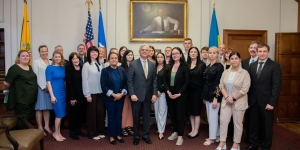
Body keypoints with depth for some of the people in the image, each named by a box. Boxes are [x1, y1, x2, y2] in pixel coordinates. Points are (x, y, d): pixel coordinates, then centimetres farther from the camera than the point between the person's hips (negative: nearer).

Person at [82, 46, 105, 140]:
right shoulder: (86, 65, -7)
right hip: (91, 93, -5)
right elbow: (84, 81, -9)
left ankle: (100, 131, 23)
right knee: (92, 113, 5)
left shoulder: (99, 65, 8)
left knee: (100, 112, 9)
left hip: (100, 92, 5)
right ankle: (92, 133, 17)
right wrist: (87, 94, -11)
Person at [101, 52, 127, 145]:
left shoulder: (122, 70, 4)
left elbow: (126, 83, 3)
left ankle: (118, 135, 23)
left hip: (120, 97, 3)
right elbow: (103, 85, -10)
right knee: (111, 117, 6)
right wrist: (113, 94, -17)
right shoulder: (105, 71, -5)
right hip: (109, 98, -3)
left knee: (119, 116, 10)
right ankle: (111, 136, 18)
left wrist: (122, 93, -11)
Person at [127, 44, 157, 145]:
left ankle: (146, 135, 26)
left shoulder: (152, 65, 7)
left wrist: (154, 93, -1)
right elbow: (129, 80, -7)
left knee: (146, 116, 11)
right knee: (136, 117, 8)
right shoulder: (133, 64, -3)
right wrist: (132, 94, -14)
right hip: (136, 95, -3)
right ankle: (136, 136, 24)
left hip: (148, 95, 3)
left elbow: (154, 80, 7)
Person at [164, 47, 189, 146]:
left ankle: (180, 136, 11)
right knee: (172, 113, 12)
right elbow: (165, 80, 3)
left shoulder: (185, 67, -6)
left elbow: (186, 82, -10)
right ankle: (175, 132, 28)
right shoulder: (169, 66, 7)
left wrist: (179, 93, -18)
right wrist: (168, 91, -11)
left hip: (180, 95, -4)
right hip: (170, 94, 4)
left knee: (180, 114, 2)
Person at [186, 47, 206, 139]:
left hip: (197, 90, -4)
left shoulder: (202, 65, -3)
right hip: (188, 90, 4)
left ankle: (196, 131, 16)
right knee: (190, 111, 10)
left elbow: (204, 79, -4)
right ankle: (192, 130, 23)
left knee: (196, 111, 3)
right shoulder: (186, 65, 6)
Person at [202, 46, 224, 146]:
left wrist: (216, 98, -18)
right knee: (210, 116, 13)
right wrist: (204, 96, 12)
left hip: (214, 94, -8)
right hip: (207, 93, 8)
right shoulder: (208, 66, 11)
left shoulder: (219, 66, -10)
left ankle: (212, 138, 15)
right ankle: (216, 135, 27)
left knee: (212, 116, 1)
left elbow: (218, 83, -15)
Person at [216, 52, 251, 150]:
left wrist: (233, 98, -12)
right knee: (223, 121, 3)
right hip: (226, 101, 4)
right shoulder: (225, 72, 6)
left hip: (239, 102, -4)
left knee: (238, 123, 7)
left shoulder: (244, 73, -8)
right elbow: (221, 85, 4)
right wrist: (226, 97, -10)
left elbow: (244, 89, -13)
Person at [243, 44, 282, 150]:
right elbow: (250, 83, 7)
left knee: (267, 125, 10)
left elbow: (276, 85, -11)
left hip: (266, 101, -4)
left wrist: (272, 102, -16)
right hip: (253, 101, 4)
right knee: (253, 124, 11)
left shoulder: (275, 66, -5)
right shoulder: (252, 65, 8)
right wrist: (248, 99, 2)